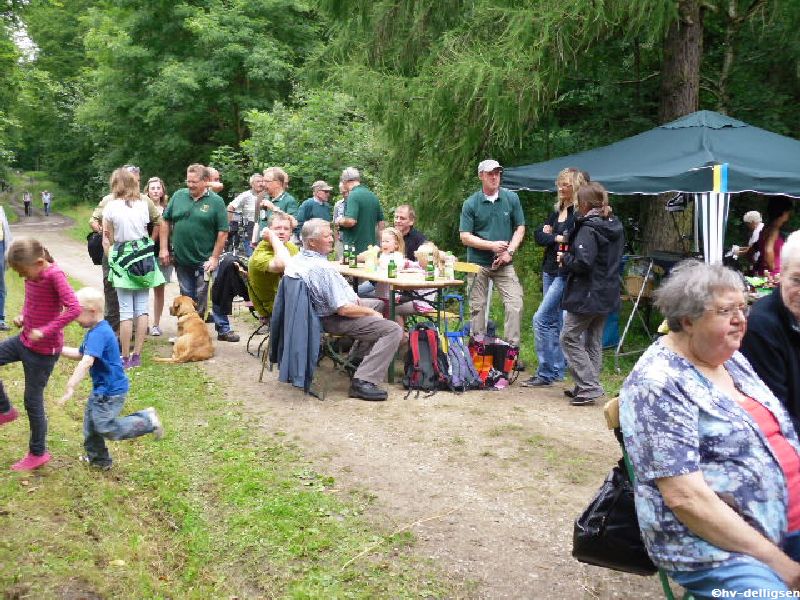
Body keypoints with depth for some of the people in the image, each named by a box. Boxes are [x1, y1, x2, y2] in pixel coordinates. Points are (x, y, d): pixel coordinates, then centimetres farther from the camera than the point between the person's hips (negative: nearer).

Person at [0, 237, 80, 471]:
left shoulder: (54, 275, -23)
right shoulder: (31, 275, 0)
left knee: (33, 400, 3)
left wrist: (45, 331, -30)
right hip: (25, 340, 8)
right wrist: (22, 316, 0)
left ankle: (38, 453, 21)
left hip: (44, 349, -8)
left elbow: (74, 309, -32)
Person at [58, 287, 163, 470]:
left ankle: (147, 421, 1)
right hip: (101, 388, 11)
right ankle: (98, 459, 33)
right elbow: (80, 354, 23)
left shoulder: (99, 333, -25)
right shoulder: (96, 331, 9)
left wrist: (70, 387, -40)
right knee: (91, 423, 18)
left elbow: (87, 361, -36)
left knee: (106, 427, -8)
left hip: (110, 390, -11)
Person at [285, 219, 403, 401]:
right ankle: (363, 382, -22)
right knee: (393, 330, -19)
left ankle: (357, 358, 34)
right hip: (333, 320, -10)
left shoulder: (295, 261, 0)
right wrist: (370, 312, -10)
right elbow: (344, 309, -29)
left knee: (378, 303, 29)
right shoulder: (323, 268, -30)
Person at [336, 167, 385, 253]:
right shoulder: (373, 196, 12)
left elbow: (351, 221, -24)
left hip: (354, 246, -8)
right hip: (370, 246, 8)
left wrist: (340, 221, -4)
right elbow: (381, 223, 17)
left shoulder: (353, 195, -13)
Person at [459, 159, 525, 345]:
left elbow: (520, 228, 6)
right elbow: (465, 237, -6)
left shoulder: (511, 199, 3)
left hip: (504, 263, 1)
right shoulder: (470, 204, -3)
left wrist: (509, 251, -8)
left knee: (515, 305, -9)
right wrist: (492, 245, -14)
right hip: (478, 262, -1)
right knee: (477, 307, 5)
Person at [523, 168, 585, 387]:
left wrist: (552, 236, -13)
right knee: (554, 321, 13)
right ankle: (558, 369, 23)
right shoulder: (557, 210, 15)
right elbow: (539, 235, 9)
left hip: (565, 273, -9)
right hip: (550, 270, 9)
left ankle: (546, 373, -4)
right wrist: (556, 238, -9)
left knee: (541, 319, -12)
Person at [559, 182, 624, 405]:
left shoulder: (588, 229, -18)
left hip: (586, 295, -9)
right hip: (607, 294, 9)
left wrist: (565, 258, -7)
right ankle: (590, 386, 22)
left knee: (570, 338, 0)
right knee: (594, 340, 16)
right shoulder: (616, 226, 10)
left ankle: (589, 386, -5)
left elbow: (582, 262, -27)